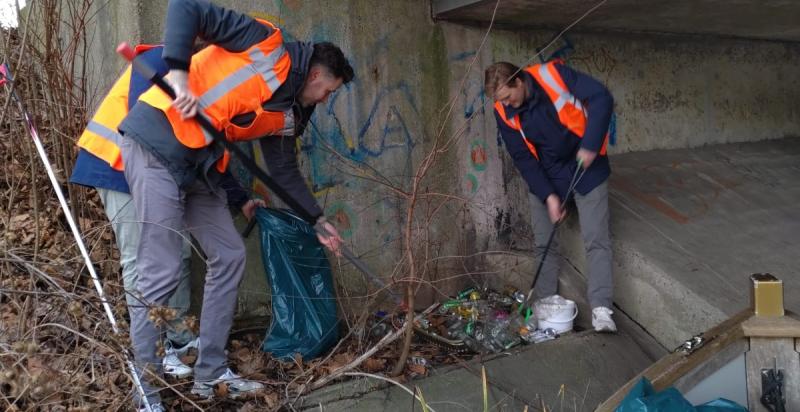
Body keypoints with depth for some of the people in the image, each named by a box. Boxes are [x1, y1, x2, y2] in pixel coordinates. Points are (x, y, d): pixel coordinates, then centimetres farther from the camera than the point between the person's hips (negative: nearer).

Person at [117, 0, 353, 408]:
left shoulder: (289, 113, 15)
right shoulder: (266, 44, -7)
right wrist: (178, 73, -23)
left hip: (199, 163, 9)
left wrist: (317, 219, 23)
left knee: (229, 256, 10)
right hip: (157, 140, -9)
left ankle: (210, 373, 21)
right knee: (161, 271, -9)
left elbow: (285, 170, 23)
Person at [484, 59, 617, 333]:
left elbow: (601, 98, -22)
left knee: (596, 239, -9)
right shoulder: (504, 113, -11)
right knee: (544, 243, 5)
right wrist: (548, 195, -16)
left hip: (586, 165, -3)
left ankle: (601, 310, -10)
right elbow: (522, 157, -8)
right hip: (545, 176, 3)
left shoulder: (554, 76, -21)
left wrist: (590, 145, -28)